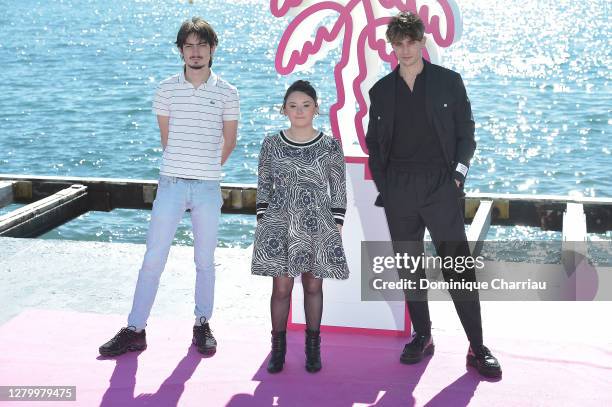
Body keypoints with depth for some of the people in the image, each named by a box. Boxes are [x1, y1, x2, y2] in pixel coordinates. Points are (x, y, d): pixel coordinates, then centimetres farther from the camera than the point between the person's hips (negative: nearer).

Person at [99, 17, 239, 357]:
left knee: (205, 261, 10)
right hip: (171, 184, 0)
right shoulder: (166, 90, 3)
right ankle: (135, 330, 7)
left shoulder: (226, 93, 1)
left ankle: (203, 325, 24)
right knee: (153, 259, 0)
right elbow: (166, 137, 14)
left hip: (208, 188, 0)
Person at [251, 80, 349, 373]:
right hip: (279, 225, 0)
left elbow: (339, 190, 4)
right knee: (281, 287, 0)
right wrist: (262, 222, 3)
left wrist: (336, 227, 0)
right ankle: (278, 347, 15)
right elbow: (263, 187, 8)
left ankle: (313, 347, 22)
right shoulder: (271, 144, 3)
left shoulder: (330, 146, 0)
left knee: (313, 286, 7)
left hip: (317, 226, 0)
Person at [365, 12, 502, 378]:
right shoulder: (381, 90, 11)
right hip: (398, 192, 3)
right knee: (410, 267, 8)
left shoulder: (448, 81, 6)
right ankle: (422, 337, 20)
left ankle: (477, 348, -1)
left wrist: (457, 176, -5)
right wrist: (382, 186, 4)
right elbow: (374, 143, 14)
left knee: (458, 267, -7)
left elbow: (466, 133, 6)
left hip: (440, 186, -3)